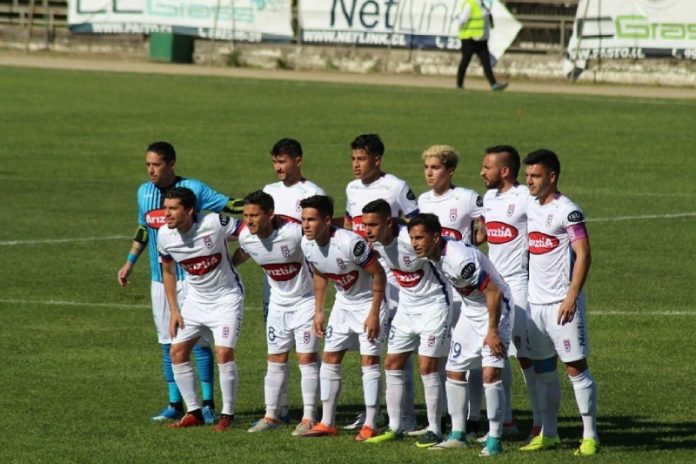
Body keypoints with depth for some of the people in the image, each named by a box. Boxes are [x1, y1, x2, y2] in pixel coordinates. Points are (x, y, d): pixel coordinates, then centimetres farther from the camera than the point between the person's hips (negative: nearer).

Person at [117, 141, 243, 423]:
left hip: (190, 276, -5)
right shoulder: (144, 192, 11)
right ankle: (175, 404, 13)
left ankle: (207, 404, -2)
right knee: (168, 343, 7)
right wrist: (130, 262, 24)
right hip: (159, 278, 5)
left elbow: (229, 205, -11)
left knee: (198, 341, -6)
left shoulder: (192, 189, -6)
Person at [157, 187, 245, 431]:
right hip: (196, 299, 5)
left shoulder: (214, 224, -26)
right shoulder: (165, 236, -9)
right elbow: (167, 271, 7)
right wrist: (174, 310, 5)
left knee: (224, 352, -16)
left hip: (226, 297, -5)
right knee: (177, 351, 0)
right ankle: (194, 413, 12)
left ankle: (228, 414, -2)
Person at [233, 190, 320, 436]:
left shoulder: (294, 233, -30)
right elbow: (240, 257, 12)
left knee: (306, 357, -7)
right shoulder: (246, 237, -11)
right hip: (279, 302, 5)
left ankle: (308, 418, -3)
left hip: (305, 300, -5)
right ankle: (272, 414, 17)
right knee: (275, 359, 9)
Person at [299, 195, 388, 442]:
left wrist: (374, 314, -22)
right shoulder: (307, 245, -10)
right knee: (330, 358, 5)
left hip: (368, 303, -7)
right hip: (343, 303, 7)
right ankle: (327, 423, 12)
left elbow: (378, 274, -23)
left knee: (369, 359, -10)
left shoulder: (349, 243, -31)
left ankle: (370, 425, -4)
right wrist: (318, 311, 8)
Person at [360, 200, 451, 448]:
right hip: (406, 305, 8)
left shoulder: (412, 240, -29)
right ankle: (395, 427, 13)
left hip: (433, 304, -7)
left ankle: (434, 430, -1)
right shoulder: (375, 243, -7)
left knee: (427, 366, -9)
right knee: (392, 364, 6)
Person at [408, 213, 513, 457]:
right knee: (454, 371, 10)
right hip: (470, 312, 9)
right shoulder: (436, 255, -5)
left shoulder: (459, 259, -32)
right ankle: (457, 435, 20)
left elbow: (493, 292, -27)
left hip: (495, 310, -9)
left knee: (491, 373, -16)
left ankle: (494, 439, -8)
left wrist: (493, 331, -23)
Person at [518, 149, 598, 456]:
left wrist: (572, 296, -19)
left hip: (562, 302, -7)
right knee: (543, 369, 10)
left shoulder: (566, 211, -10)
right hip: (535, 301, 7)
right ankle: (548, 434, 17)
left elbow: (583, 254, -14)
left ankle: (590, 436, -2)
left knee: (576, 367, -5)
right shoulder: (530, 207, 11)